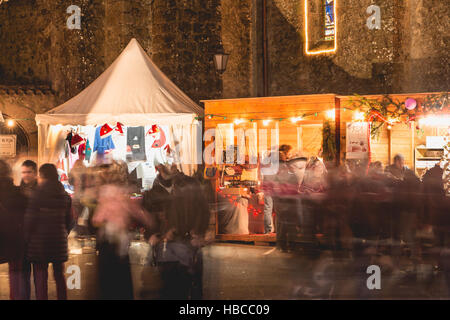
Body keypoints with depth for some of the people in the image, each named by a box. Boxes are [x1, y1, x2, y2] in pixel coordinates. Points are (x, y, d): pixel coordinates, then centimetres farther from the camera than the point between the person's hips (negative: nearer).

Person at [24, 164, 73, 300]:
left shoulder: (38, 193, -9)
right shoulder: (65, 195, 7)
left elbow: (30, 218, -9)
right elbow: (68, 219, 11)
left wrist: (27, 238, 0)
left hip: (39, 239, -5)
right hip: (59, 240, 5)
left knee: (40, 276, -1)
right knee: (59, 275, 13)